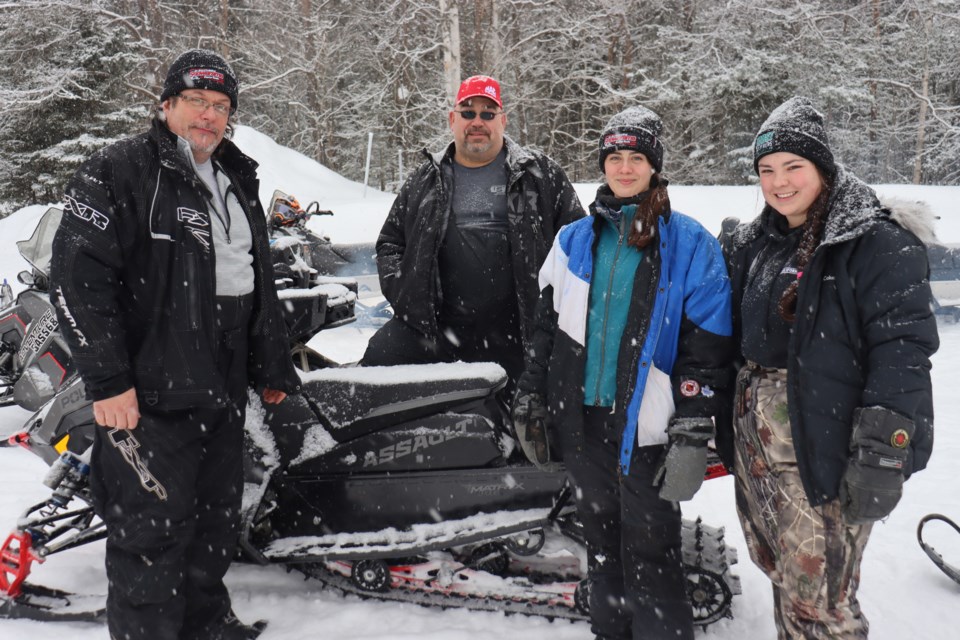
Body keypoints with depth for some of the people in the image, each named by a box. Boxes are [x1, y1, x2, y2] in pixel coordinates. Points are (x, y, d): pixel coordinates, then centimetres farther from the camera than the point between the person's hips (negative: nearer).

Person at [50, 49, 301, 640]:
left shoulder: (239, 182, 17)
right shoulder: (117, 174, -6)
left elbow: (261, 283, 22)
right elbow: (79, 279, -14)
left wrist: (272, 367, 21)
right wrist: (107, 380, -19)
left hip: (224, 390, 8)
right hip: (151, 393, -7)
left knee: (217, 519, 18)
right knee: (151, 529, -2)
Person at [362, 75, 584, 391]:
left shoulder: (540, 174, 8)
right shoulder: (425, 180, 14)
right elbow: (390, 240, 19)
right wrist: (400, 290, 2)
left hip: (513, 329, -1)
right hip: (433, 323, 1)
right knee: (379, 356, -18)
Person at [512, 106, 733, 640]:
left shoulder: (690, 245, -3)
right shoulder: (574, 240, 9)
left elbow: (708, 347, -7)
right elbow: (546, 328, 13)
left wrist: (694, 432, -13)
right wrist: (530, 402, 10)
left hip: (647, 429, -4)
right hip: (581, 421, 4)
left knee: (651, 559, 2)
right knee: (603, 549, 17)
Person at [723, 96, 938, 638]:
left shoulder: (877, 243, -11)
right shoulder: (755, 243, 12)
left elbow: (903, 348, -17)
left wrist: (882, 456, -21)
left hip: (823, 448, -7)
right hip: (756, 444, 7)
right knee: (781, 573, 19)